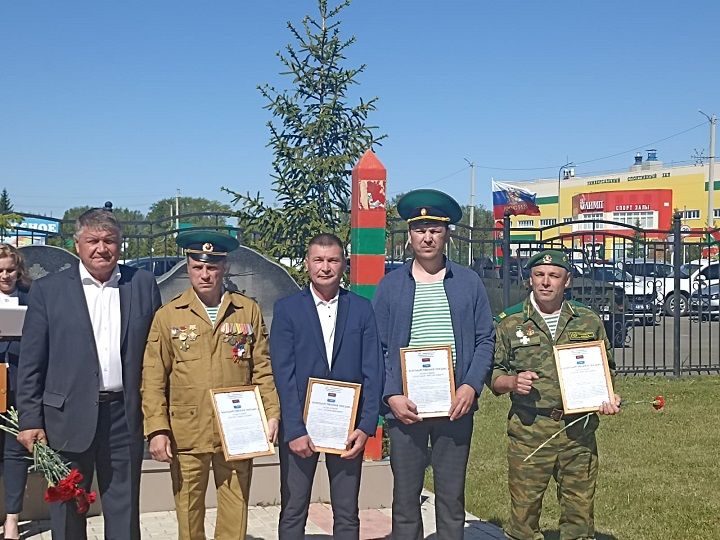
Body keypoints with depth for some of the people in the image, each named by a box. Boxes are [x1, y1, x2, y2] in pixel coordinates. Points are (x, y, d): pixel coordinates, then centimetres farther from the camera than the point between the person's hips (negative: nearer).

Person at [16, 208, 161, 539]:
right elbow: (31, 362, 0)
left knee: (124, 511, 10)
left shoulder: (143, 285, 6)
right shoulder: (48, 289, 1)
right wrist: (30, 421, -5)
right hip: (68, 416, -1)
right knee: (66, 511, 9)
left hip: (125, 414, 1)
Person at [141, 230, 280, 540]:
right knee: (188, 512, 8)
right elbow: (153, 379, 0)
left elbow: (262, 369, 7)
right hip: (186, 434, 0)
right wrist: (157, 430, -7)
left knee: (235, 514, 7)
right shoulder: (168, 315, 2)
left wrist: (271, 413, -3)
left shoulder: (248, 311, 5)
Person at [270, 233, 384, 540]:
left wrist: (366, 426, -8)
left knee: (347, 515, 9)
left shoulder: (362, 309, 4)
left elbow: (373, 372, 1)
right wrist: (294, 430, -13)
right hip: (299, 425, -1)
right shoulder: (286, 309, 0)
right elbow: (283, 374, -6)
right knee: (293, 513, 7)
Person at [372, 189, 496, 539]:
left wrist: (472, 386, -8)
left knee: (452, 497, 8)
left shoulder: (469, 282, 6)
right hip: (405, 406, 0)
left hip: (456, 407, 1)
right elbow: (376, 348, 2)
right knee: (405, 497, 6)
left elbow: (485, 340, 6)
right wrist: (391, 395, -10)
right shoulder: (391, 285, 5)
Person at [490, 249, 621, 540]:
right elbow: (493, 376, 7)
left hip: (578, 433, 2)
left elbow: (606, 369, 18)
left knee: (580, 512, 8)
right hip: (529, 432, -1)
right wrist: (513, 382, -13)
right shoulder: (510, 322, 4)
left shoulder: (588, 321, 9)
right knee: (524, 510, 1)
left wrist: (609, 397, -1)